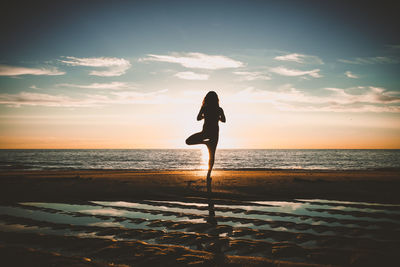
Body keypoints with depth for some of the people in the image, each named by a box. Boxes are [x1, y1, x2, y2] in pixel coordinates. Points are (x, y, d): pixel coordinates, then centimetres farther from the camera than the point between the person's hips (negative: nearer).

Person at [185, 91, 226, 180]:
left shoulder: (204, 108, -4)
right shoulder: (219, 109, -1)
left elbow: (198, 118, -2)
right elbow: (223, 120, 4)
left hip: (206, 132, -2)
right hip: (215, 132, 3)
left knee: (188, 141, 12)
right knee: (212, 154, 8)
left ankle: (205, 142, -6)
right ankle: (208, 175, 3)